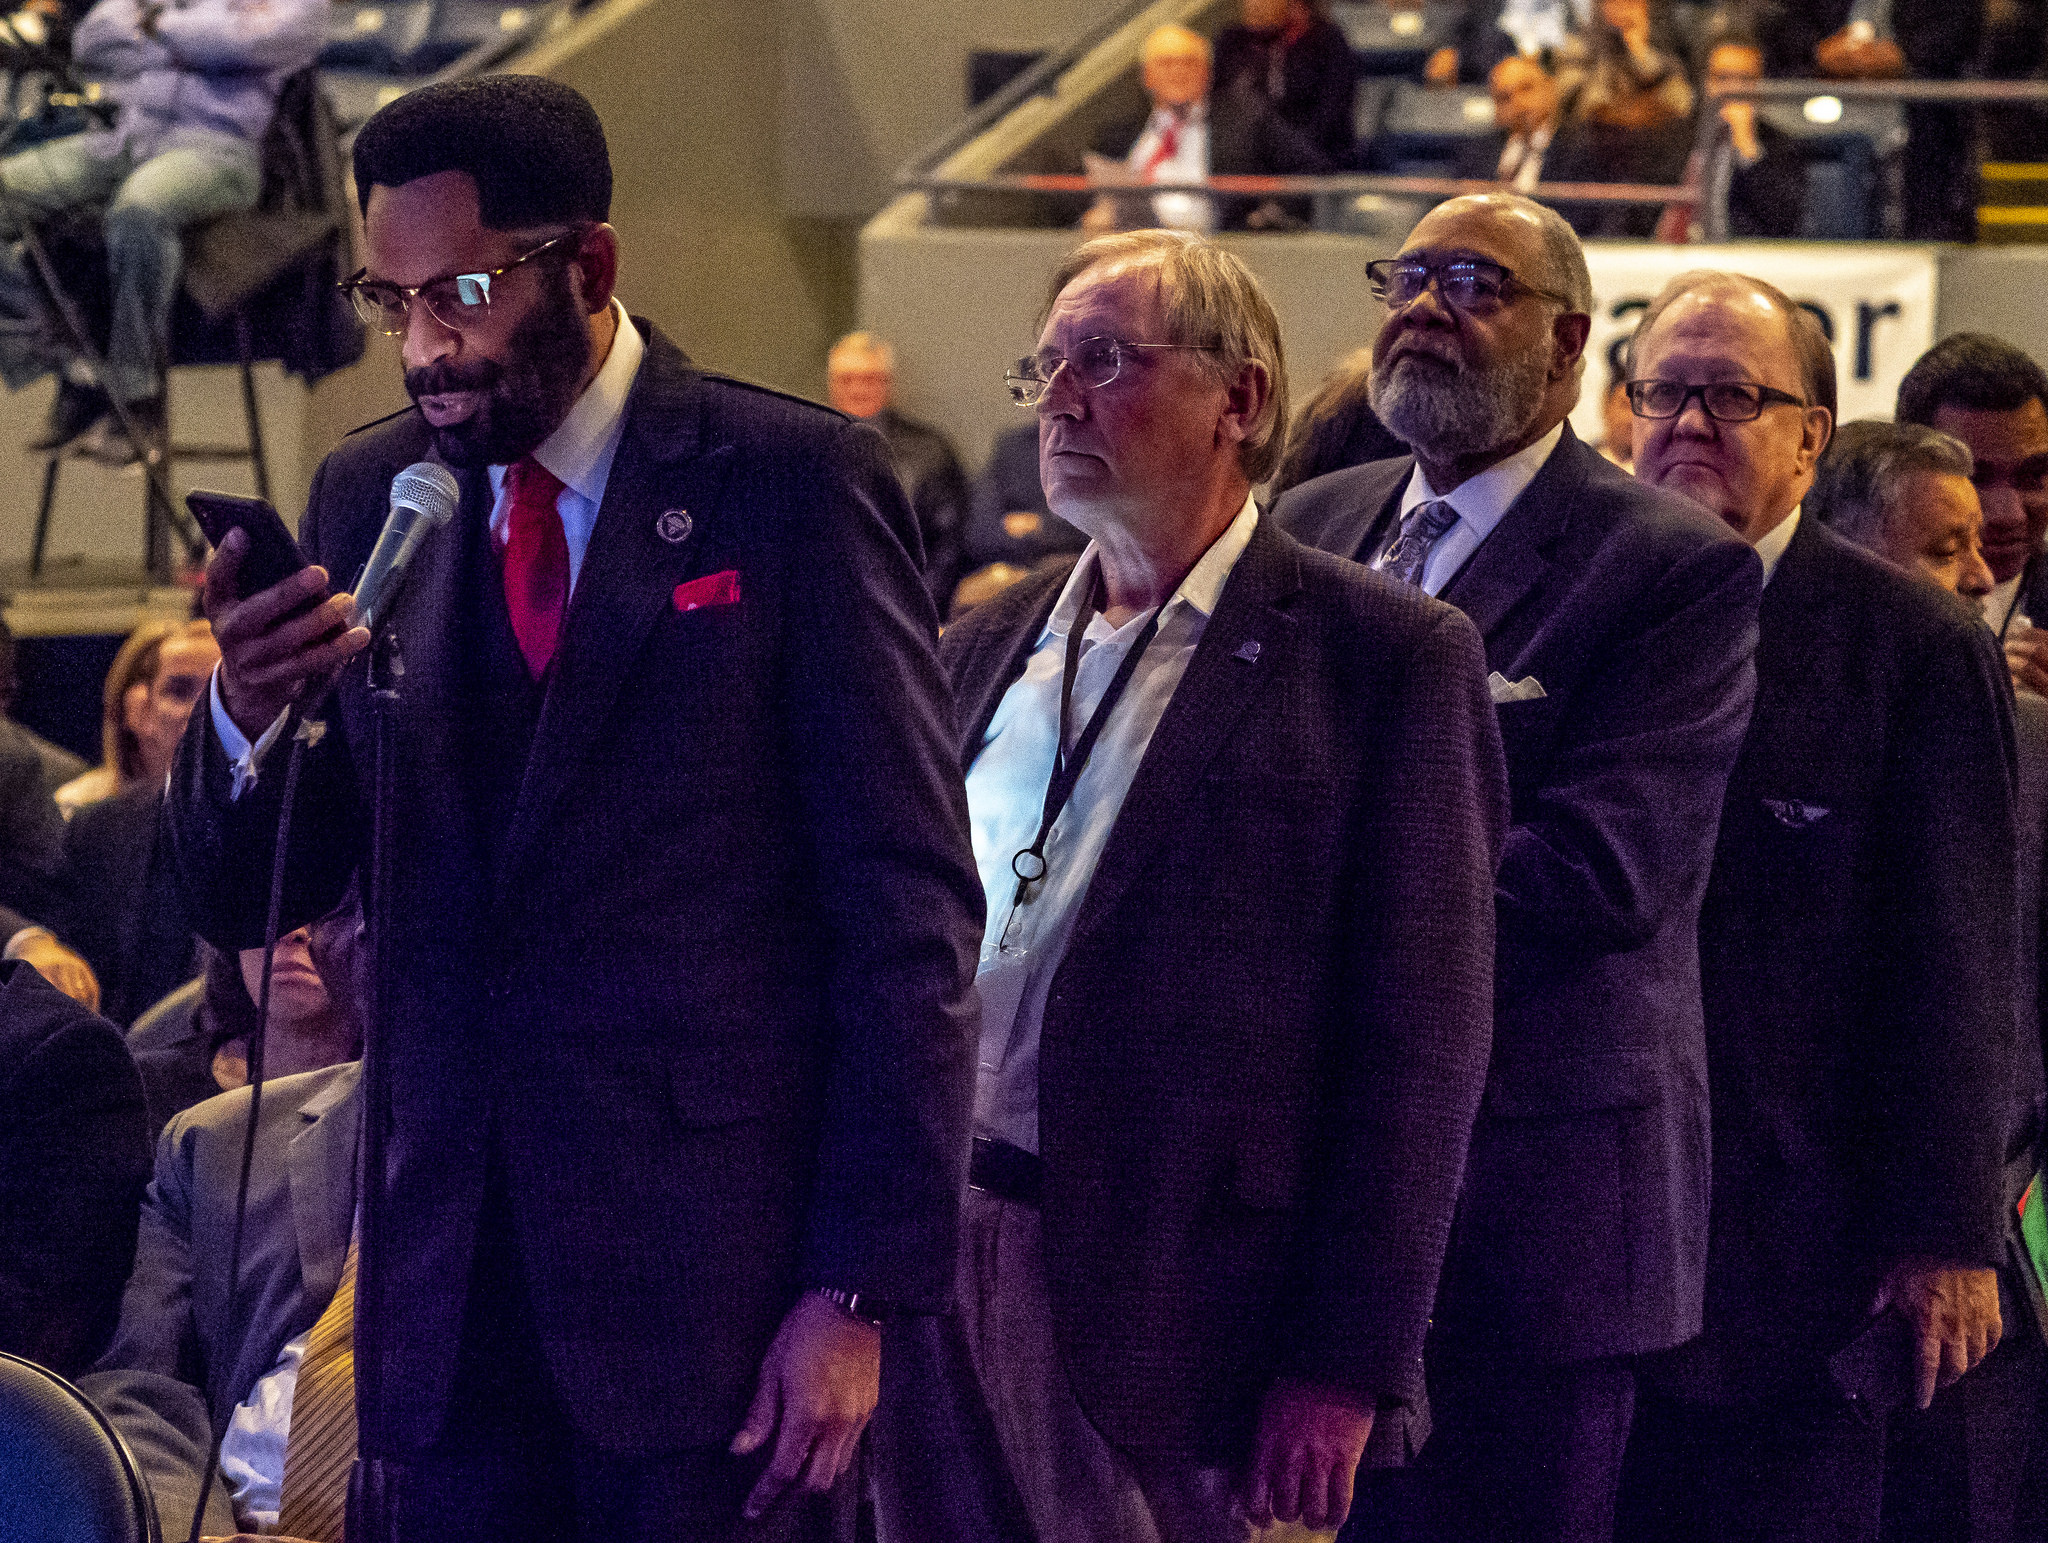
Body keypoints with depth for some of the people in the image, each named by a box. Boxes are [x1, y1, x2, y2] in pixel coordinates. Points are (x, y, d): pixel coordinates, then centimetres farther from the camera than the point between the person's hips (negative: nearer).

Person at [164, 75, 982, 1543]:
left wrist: (858, 1293, -11)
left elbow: (910, 911, -5)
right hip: (449, 1292, 4)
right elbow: (250, 901, 11)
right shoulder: (368, 499, 10)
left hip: (715, 1274, -4)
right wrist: (247, 713, -12)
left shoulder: (796, 482, -4)